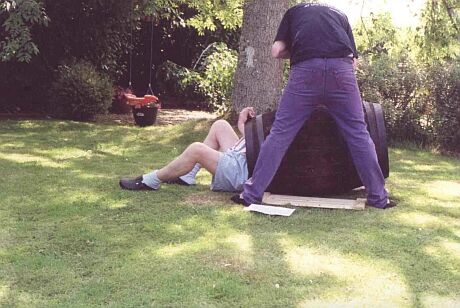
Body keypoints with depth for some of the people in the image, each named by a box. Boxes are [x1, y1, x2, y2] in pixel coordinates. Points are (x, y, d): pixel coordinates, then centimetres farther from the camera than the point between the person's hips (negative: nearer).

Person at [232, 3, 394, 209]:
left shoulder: (294, 11, 32)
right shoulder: (340, 15, 35)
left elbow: (277, 52, 22)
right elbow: (353, 61, 26)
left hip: (305, 70, -1)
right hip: (341, 69, 1)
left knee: (280, 134, 4)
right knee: (358, 134, 8)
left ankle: (251, 194, 7)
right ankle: (378, 197, 14)